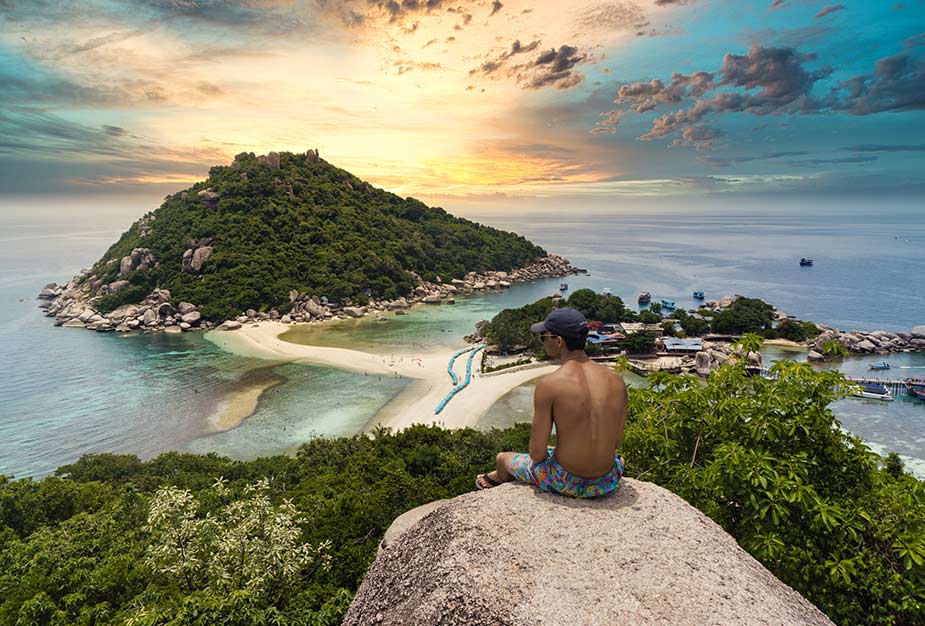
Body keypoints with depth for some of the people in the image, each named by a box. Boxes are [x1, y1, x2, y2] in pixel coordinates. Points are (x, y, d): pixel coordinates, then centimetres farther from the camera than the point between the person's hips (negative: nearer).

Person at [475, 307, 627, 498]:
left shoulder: (548, 385, -20)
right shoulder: (616, 380, -6)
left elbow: (537, 452, -15)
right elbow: (617, 442, 5)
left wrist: (541, 455, 8)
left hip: (566, 484, -4)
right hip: (609, 483, 4)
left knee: (503, 459, 24)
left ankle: (500, 478, 61)